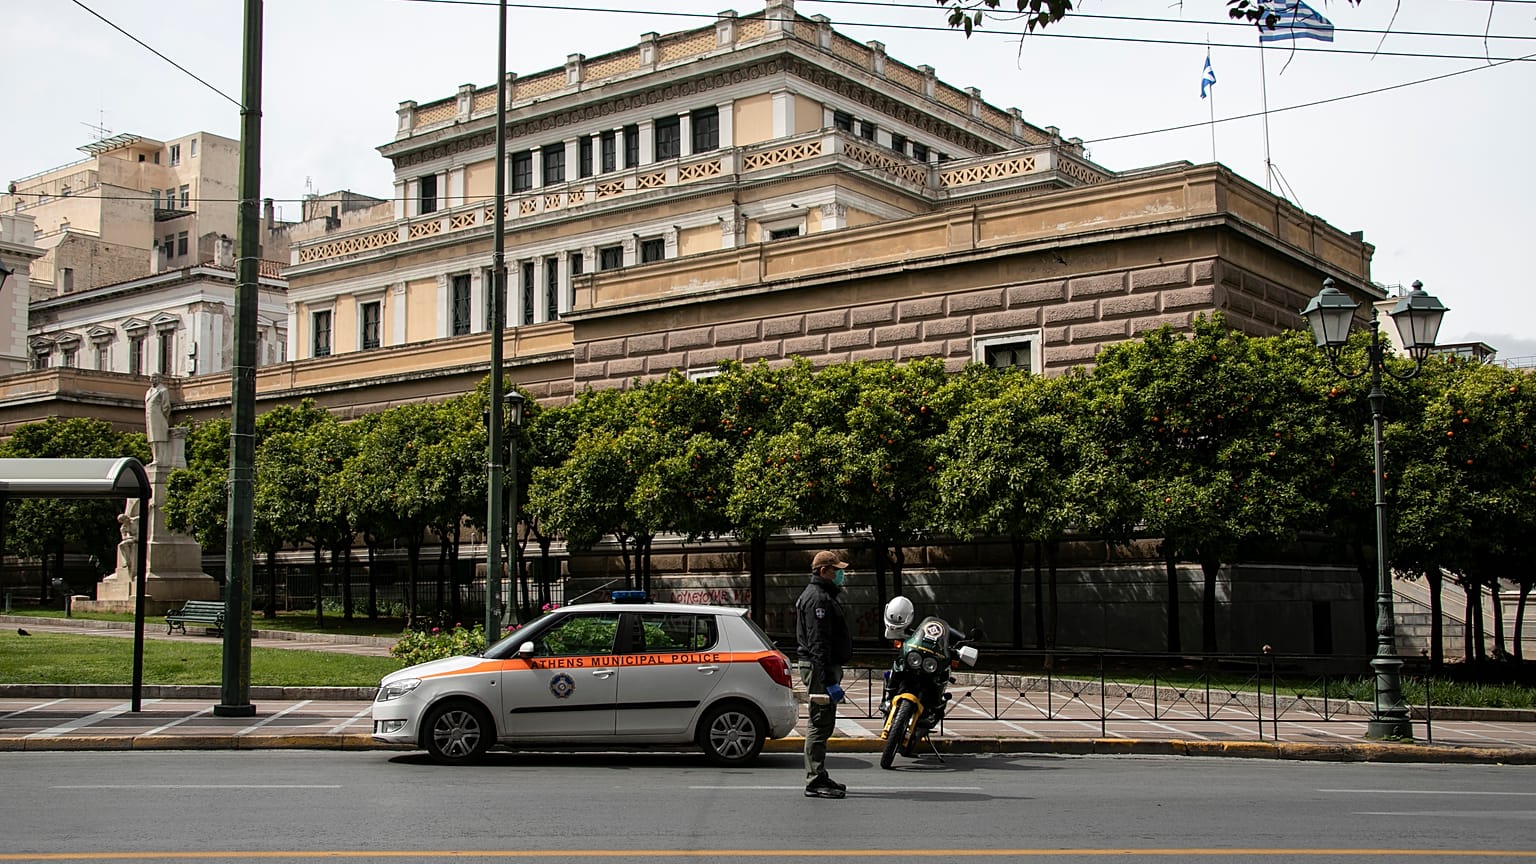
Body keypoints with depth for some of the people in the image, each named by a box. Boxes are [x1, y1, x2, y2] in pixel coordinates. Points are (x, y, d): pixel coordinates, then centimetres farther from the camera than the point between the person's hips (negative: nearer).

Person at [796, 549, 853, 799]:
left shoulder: (824, 596, 20)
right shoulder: (817, 598, -15)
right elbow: (817, 642, -23)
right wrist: (828, 679, -27)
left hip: (826, 668, 11)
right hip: (820, 667, -11)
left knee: (823, 724, 15)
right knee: (819, 724, -9)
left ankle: (819, 778, 22)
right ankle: (815, 781, -7)